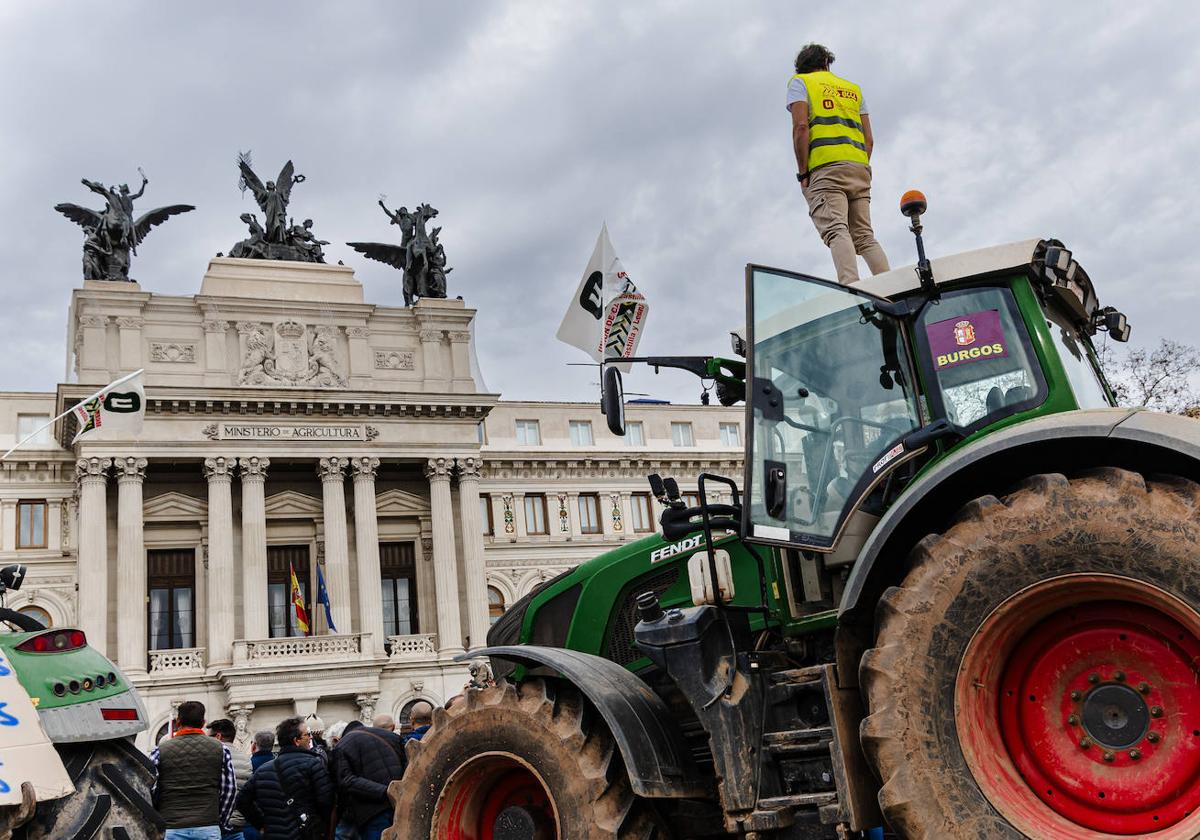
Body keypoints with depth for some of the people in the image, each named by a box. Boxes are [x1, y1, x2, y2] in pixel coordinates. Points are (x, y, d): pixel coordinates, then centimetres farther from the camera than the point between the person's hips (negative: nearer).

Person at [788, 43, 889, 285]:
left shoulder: (800, 82, 13)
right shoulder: (854, 88, 29)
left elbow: (801, 127, -5)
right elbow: (869, 139, 19)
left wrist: (803, 173, -4)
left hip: (826, 167, -5)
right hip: (860, 167, 5)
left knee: (836, 230, -19)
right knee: (865, 236, 3)